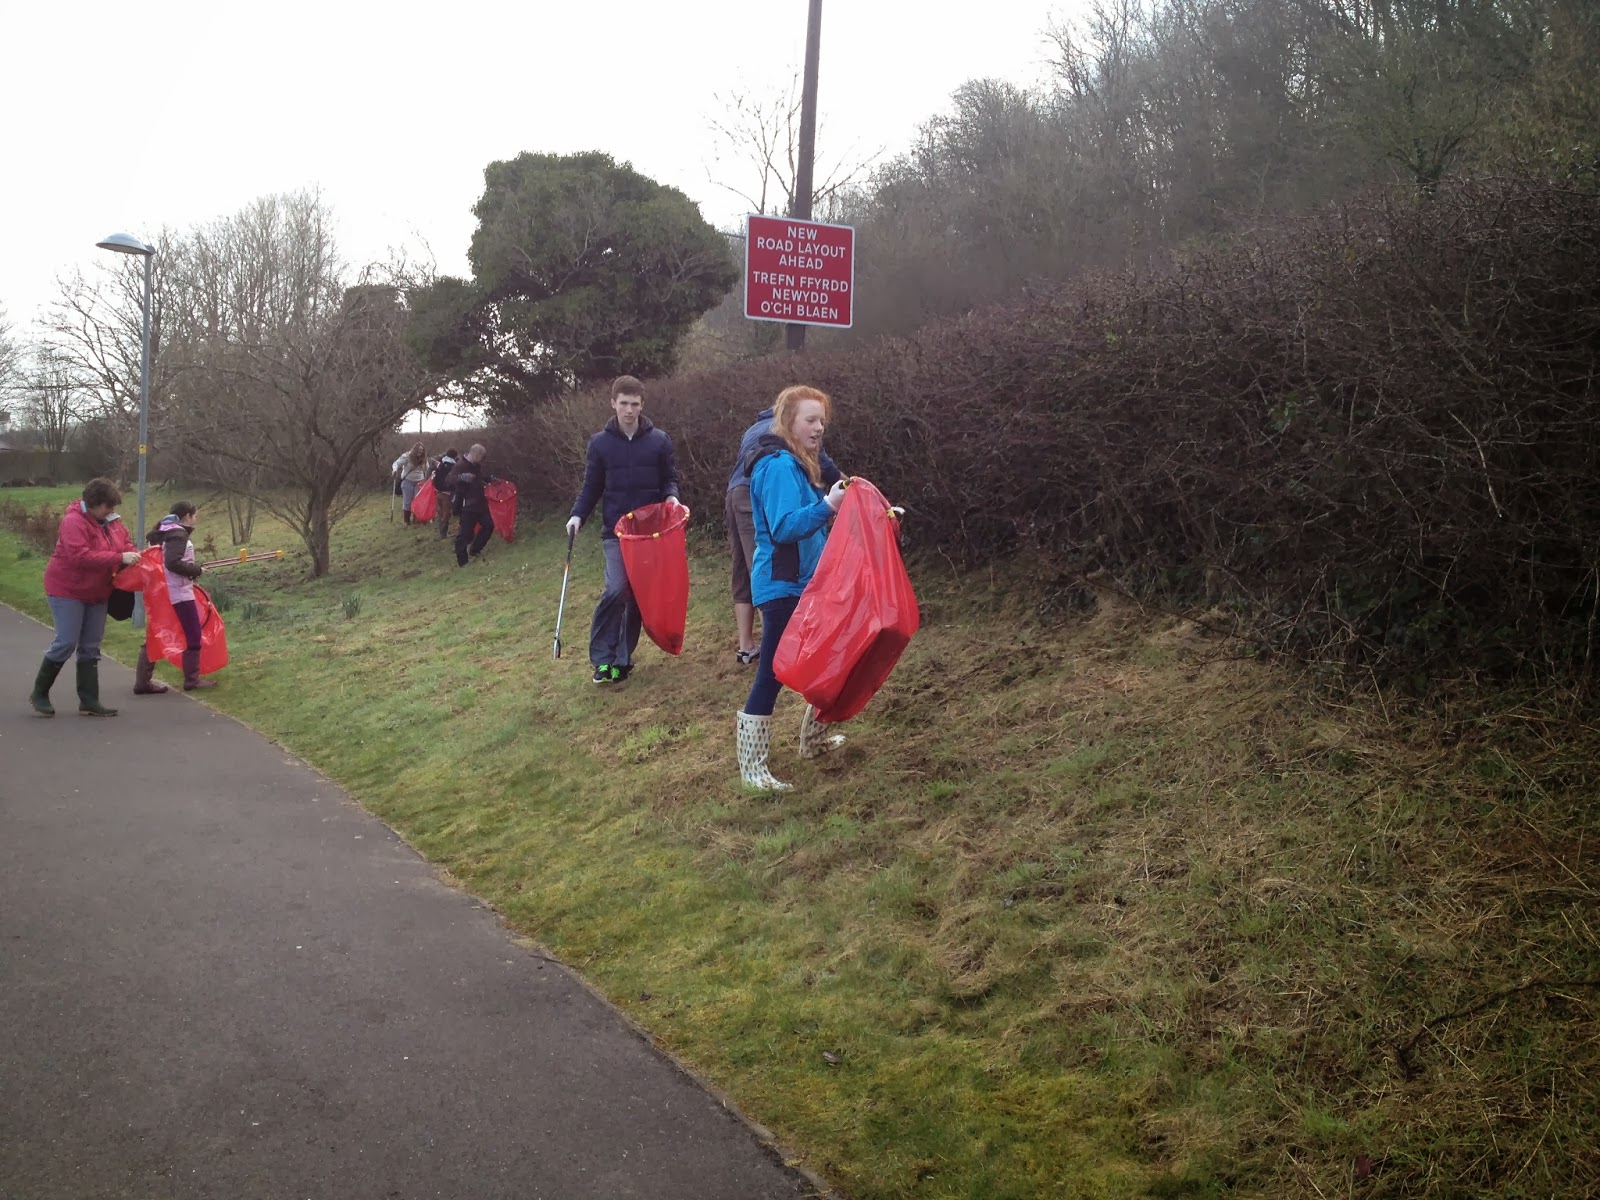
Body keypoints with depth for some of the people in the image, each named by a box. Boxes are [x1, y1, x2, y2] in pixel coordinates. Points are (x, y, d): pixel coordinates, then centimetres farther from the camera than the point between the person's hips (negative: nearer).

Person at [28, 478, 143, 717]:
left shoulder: (107, 522, 5)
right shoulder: (74, 522, -20)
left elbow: (124, 542, 18)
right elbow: (80, 556, -31)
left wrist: (134, 554, -5)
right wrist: (119, 558, -33)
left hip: (96, 593, 8)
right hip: (68, 590, -8)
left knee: (91, 648, 7)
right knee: (66, 643, -9)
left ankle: (89, 702, 10)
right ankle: (39, 693, 8)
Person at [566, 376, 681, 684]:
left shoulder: (659, 440, 2)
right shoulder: (600, 443, 3)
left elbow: (669, 479, 8)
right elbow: (592, 487, 7)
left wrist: (671, 497, -13)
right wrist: (578, 515, -7)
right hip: (615, 531, -1)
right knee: (616, 590, -17)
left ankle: (623, 658, 16)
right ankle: (602, 658, -7)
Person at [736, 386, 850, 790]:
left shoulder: (797, 463, 14)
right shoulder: (779, 466, -17)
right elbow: (784, 527, -26)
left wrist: (833, 501, 6)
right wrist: (828, 506, -32)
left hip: (802, 583, 10)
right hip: (782, 586, -10)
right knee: (772, 674, -6)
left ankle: (812, 739, 35)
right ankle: (751, 767, 1)